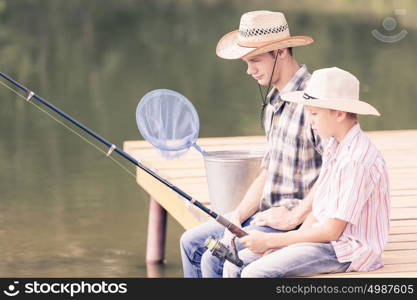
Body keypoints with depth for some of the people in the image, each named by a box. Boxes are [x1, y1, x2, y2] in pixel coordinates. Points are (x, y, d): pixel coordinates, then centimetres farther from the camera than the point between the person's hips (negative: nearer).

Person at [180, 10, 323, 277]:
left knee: (215, 260, -19)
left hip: (300, 223, -10)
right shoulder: (275, 102, 13)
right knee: (192, 242, 11)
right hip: (267, 213, 10)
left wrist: (293, 217, -20)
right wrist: (237, 217, 2)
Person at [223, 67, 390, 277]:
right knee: (235, 264, 0)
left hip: (348, 251, -10)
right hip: (327, 240, 10)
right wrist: (280, 245, -2)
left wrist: (271, 240, -14)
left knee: (255, 273, -23)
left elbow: (332, 230, -20)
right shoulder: (333, 148, 11)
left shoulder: (357, 159, -20)